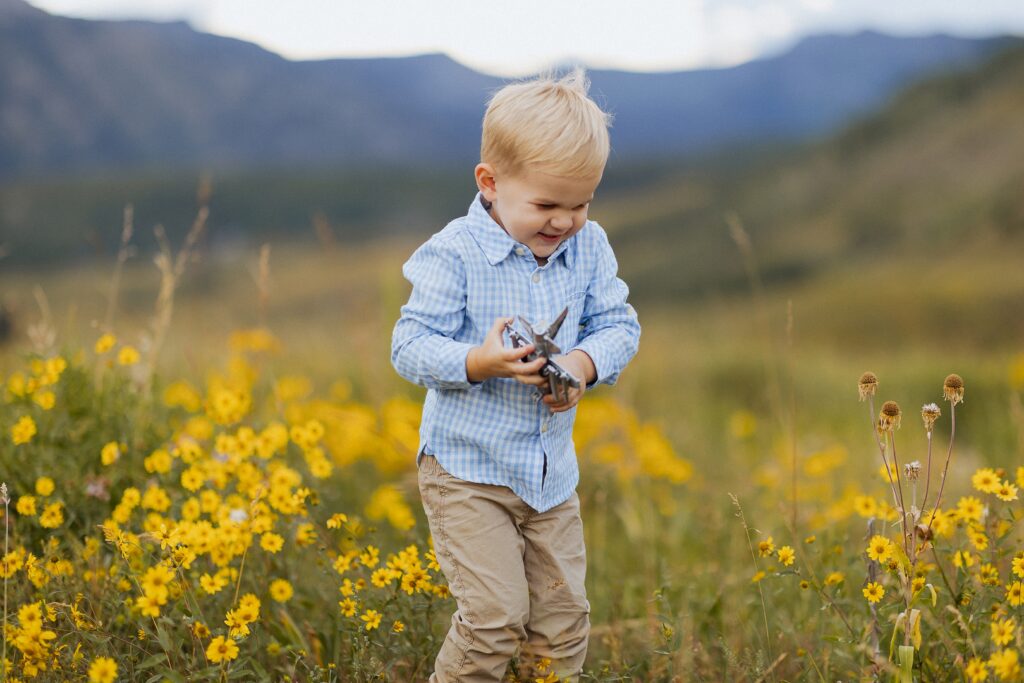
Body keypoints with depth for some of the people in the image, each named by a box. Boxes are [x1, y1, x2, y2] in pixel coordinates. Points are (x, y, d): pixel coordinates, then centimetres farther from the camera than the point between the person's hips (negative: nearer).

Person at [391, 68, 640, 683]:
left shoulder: (589, 248, 1)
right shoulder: (454, 255, -16)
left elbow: (618, 325, 4)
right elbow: (411, 348, -16)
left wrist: (585, 364, -18)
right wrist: (478, 362, -33)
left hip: (552, 473, 6)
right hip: (469, 471, -5)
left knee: (564, 616, 10)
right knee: (495, 616, -13)